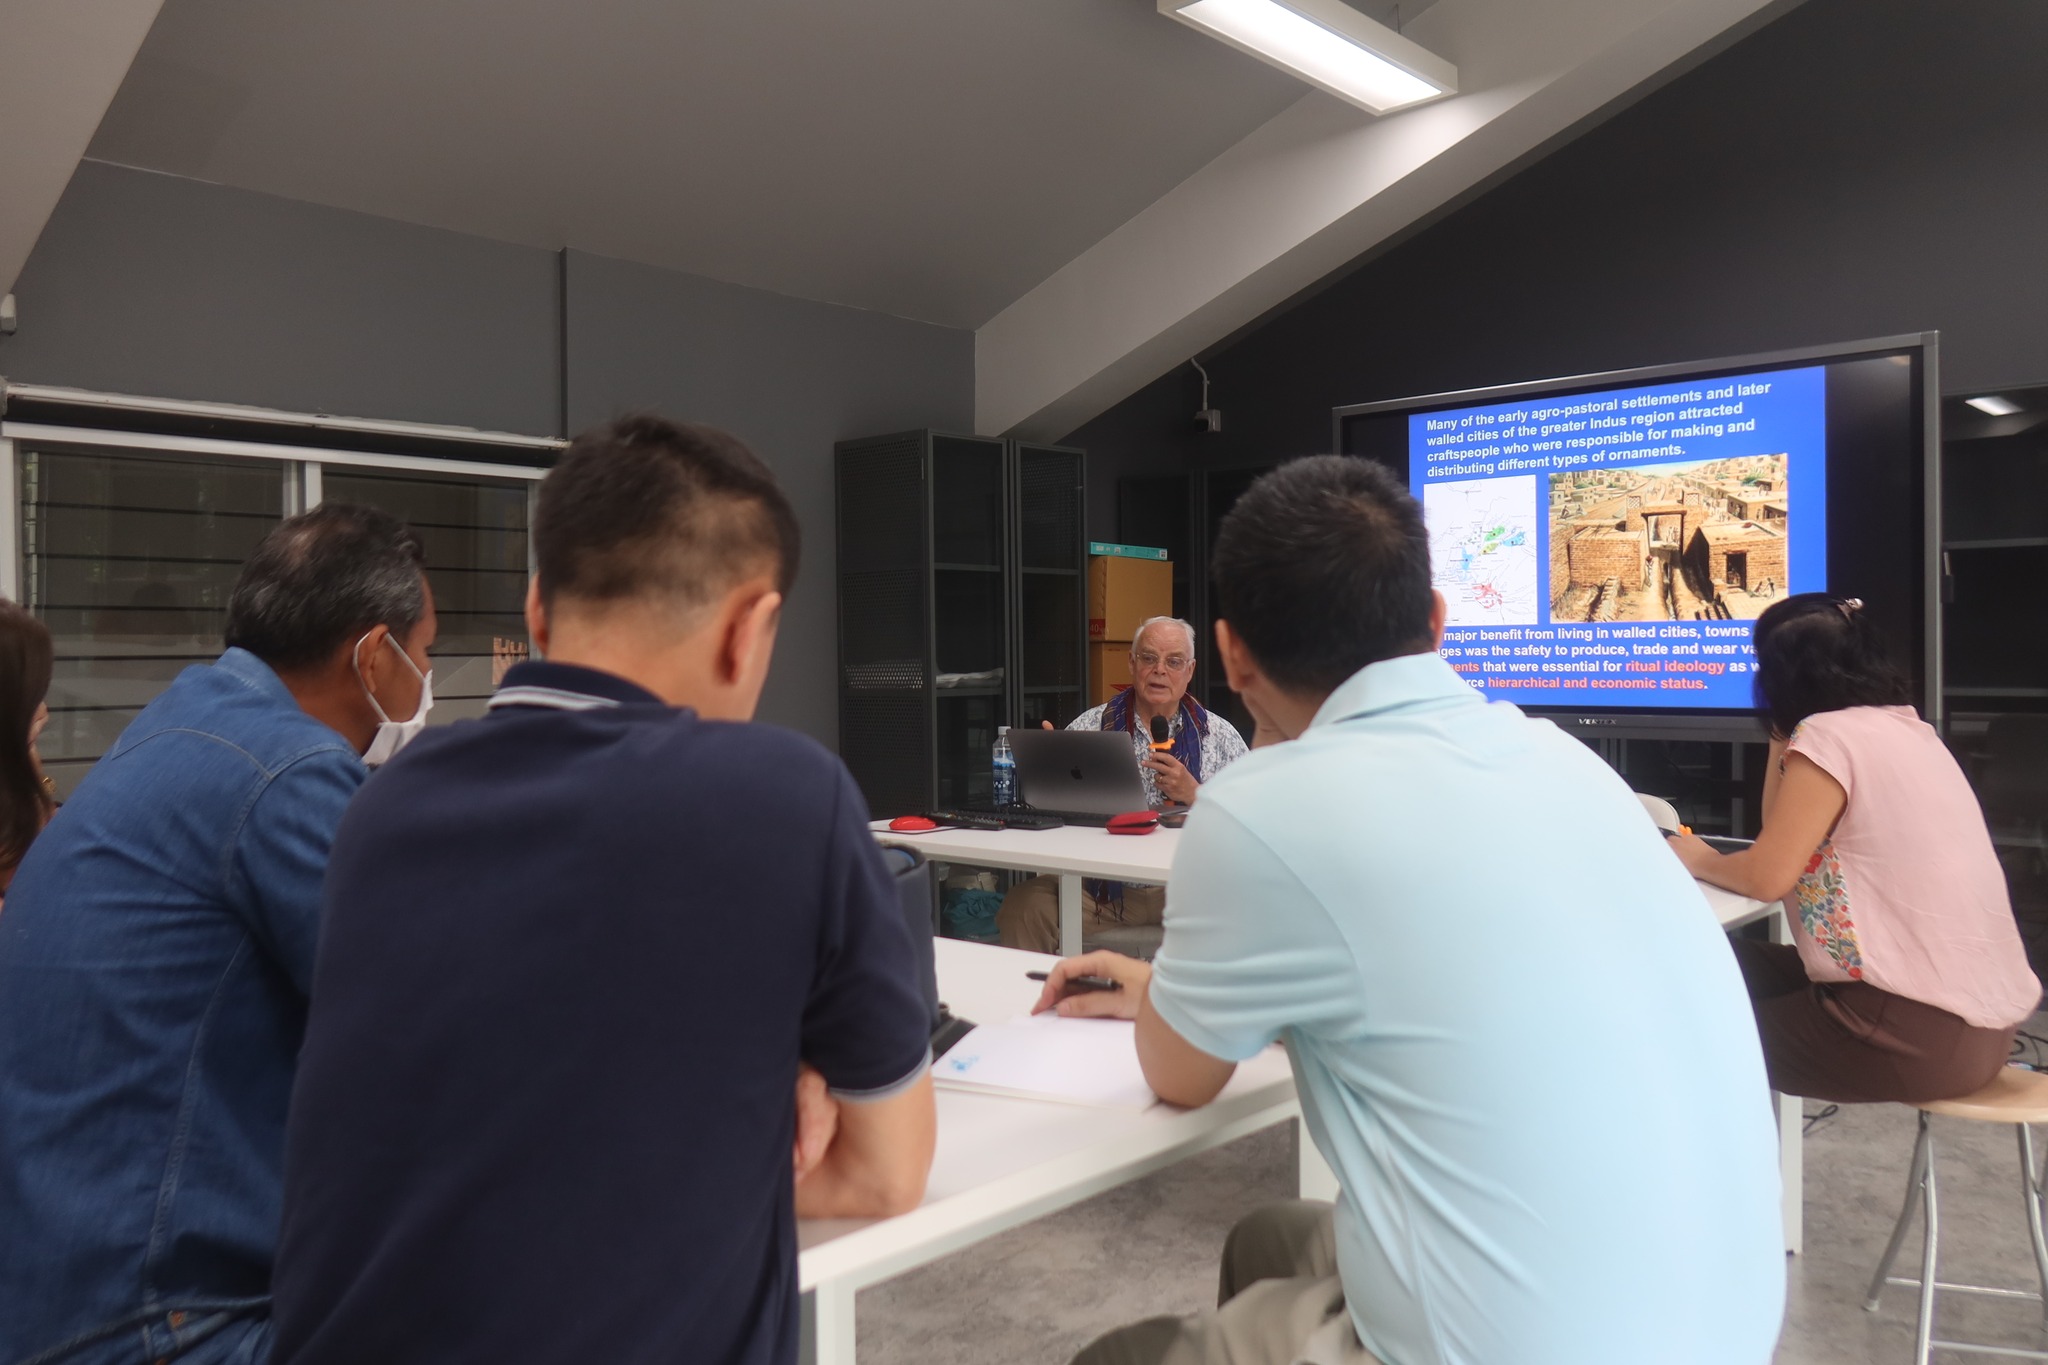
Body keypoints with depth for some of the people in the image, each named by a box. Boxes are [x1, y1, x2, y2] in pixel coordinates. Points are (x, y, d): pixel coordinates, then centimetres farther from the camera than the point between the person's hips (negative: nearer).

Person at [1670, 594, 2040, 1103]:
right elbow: (1786, 838, 16)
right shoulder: (1902, 726, 12)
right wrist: (1785, 739, 13)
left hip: (1929, 1029, -9)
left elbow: (1767, 876, -16)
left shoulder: (1830, 736, -15)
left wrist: (1696, 860, 2)